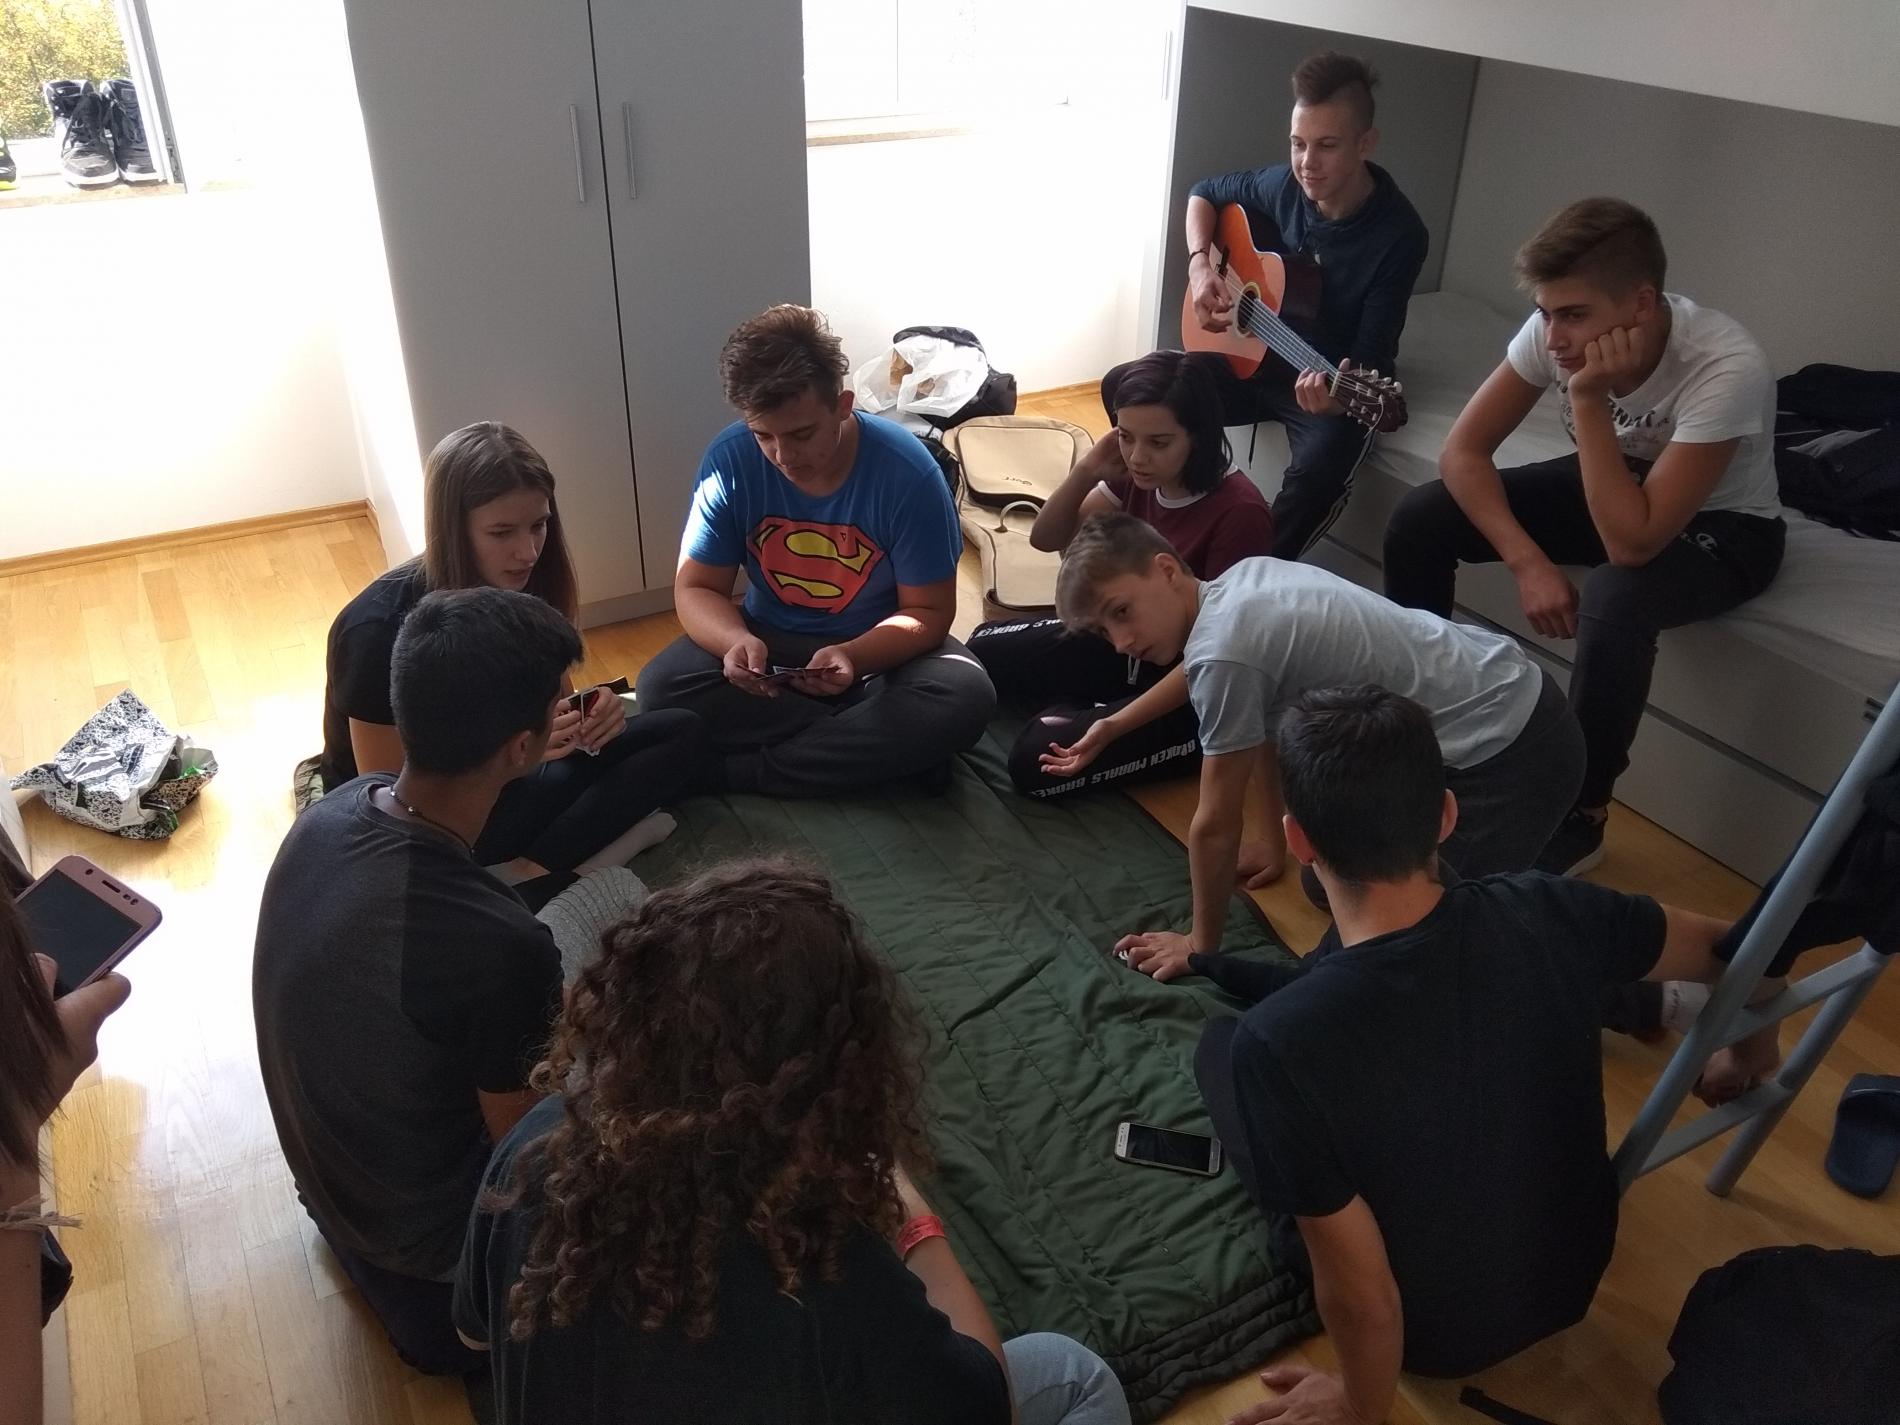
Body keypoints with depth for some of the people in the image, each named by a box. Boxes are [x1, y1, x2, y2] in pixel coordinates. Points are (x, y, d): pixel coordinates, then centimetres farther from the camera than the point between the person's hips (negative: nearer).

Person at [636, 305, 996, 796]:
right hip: (769, 640, 3)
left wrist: (853, 657, -35)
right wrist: (738, 642, -32)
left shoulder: (906, 472, -21)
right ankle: (890, 748, -21)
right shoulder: (730, 458, -15)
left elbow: (928, 611, -15)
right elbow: (696, 588, -9)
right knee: (661, 685, -25)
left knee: (964, 698, -31)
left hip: (881, 647, -2)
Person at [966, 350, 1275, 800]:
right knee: (984, 651, 12)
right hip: (1130, 641, 8)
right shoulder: (1139, 476, -8)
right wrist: (1087, 469, -18)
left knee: (1036, 761, -19)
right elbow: (1047, 539, 2)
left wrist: (1115, 725, -35)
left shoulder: (1239, 512, -30)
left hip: (1195, 688, -8)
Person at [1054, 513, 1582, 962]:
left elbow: (1215, 827, -14)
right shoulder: (1243, 579, 3)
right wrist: (1277, 844, 25)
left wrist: (1200, 945, 0)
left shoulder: (1222, 653, -25)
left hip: (1511, 752, -9)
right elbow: (1267, 732, 16)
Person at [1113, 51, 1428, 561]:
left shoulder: (1399, 234, -20)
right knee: (1123, 387, -10)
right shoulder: (1283, 185, -7)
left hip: (1336, 383, -5)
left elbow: (1371, 355, -21)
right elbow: (1205, 193, 14)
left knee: (1317, 474, -38)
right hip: (1257, 358, 5)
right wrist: (1200, 266, -4)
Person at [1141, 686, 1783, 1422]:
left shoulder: (1280, 1043, -38)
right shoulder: (1547, 913, -24)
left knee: (1220, 1041, 10)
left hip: (1432, 1331, -3)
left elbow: (1361, 1297, -27)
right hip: (1575, 1271, 4)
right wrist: (1752, 1057, 17)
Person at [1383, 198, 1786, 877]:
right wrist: (1529, 563, -23)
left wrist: (1588, 399, -41)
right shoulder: (1557, 331, -22)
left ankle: (1580, 817, -17)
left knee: (1613, 601, -39)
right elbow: (1463, 451, -14)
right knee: (1418, 519, -13)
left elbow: (1632, 543, -38)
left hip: (1720, 523, -5)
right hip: (1615, 484, 5)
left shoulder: (1727, 368, -36)